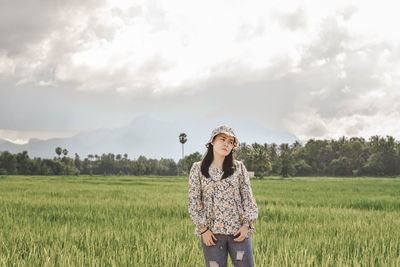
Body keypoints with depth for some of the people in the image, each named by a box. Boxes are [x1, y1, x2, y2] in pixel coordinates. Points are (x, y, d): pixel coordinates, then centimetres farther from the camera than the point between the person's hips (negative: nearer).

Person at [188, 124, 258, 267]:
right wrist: (203, 229, -4)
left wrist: (246, 224, -4)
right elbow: (193, 201, 3)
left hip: (239, 231, 1)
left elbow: (248, 197, 6)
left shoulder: (239, 167, 6)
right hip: (212, 233, 0)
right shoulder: (197, 169, 4)